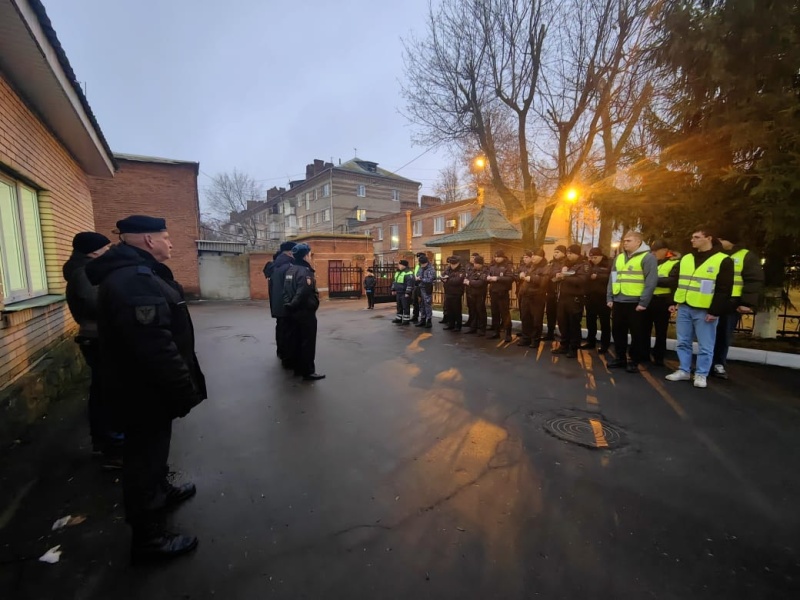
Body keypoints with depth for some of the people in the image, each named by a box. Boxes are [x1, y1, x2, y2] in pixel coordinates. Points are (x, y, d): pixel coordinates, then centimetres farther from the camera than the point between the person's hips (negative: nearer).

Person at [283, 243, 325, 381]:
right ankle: (308, 371, 4)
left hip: (293, 311, 9)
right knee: (308, 342, -2)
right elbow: (304, 293, -26)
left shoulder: (289, 270, 11)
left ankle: (298, 368, 22)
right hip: (305, 311, -9)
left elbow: (286, 291, 12)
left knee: (296, 340, 14)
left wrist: (289, 304, 13)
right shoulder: (304, 271, -18)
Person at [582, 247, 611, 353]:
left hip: (603, 297, -5)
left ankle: (604, 344, 12)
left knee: (604, 322, 3)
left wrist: (597, 276, -18)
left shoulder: (609, 264, -4)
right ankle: (591, 341, 25)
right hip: (590, 297, 6)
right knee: (590, 321, 13)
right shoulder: (589, 265, 13)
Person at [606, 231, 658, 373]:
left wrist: (643, 302, -14)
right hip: (618, 302, 6)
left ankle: (634, 361, 14)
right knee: (617, 331, 10)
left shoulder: (647, 257, -5)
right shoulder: (619, 258, 14)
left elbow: (651, 281, -11)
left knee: (637, 333, 4)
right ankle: (620, 358, 22)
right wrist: (609, 298, 8)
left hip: (635, 303, -6)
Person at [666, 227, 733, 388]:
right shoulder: (685, 259, 12)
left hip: (705, 311, -5)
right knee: (683, 342, 10)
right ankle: (684, 371, 20)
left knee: (705, 346, 3)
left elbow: (724, 290, -8)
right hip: (684, 308, 5)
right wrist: (674, 302, 11)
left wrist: (715, 311, -12)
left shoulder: (723, 260, -5)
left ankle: (701, 374, 14)